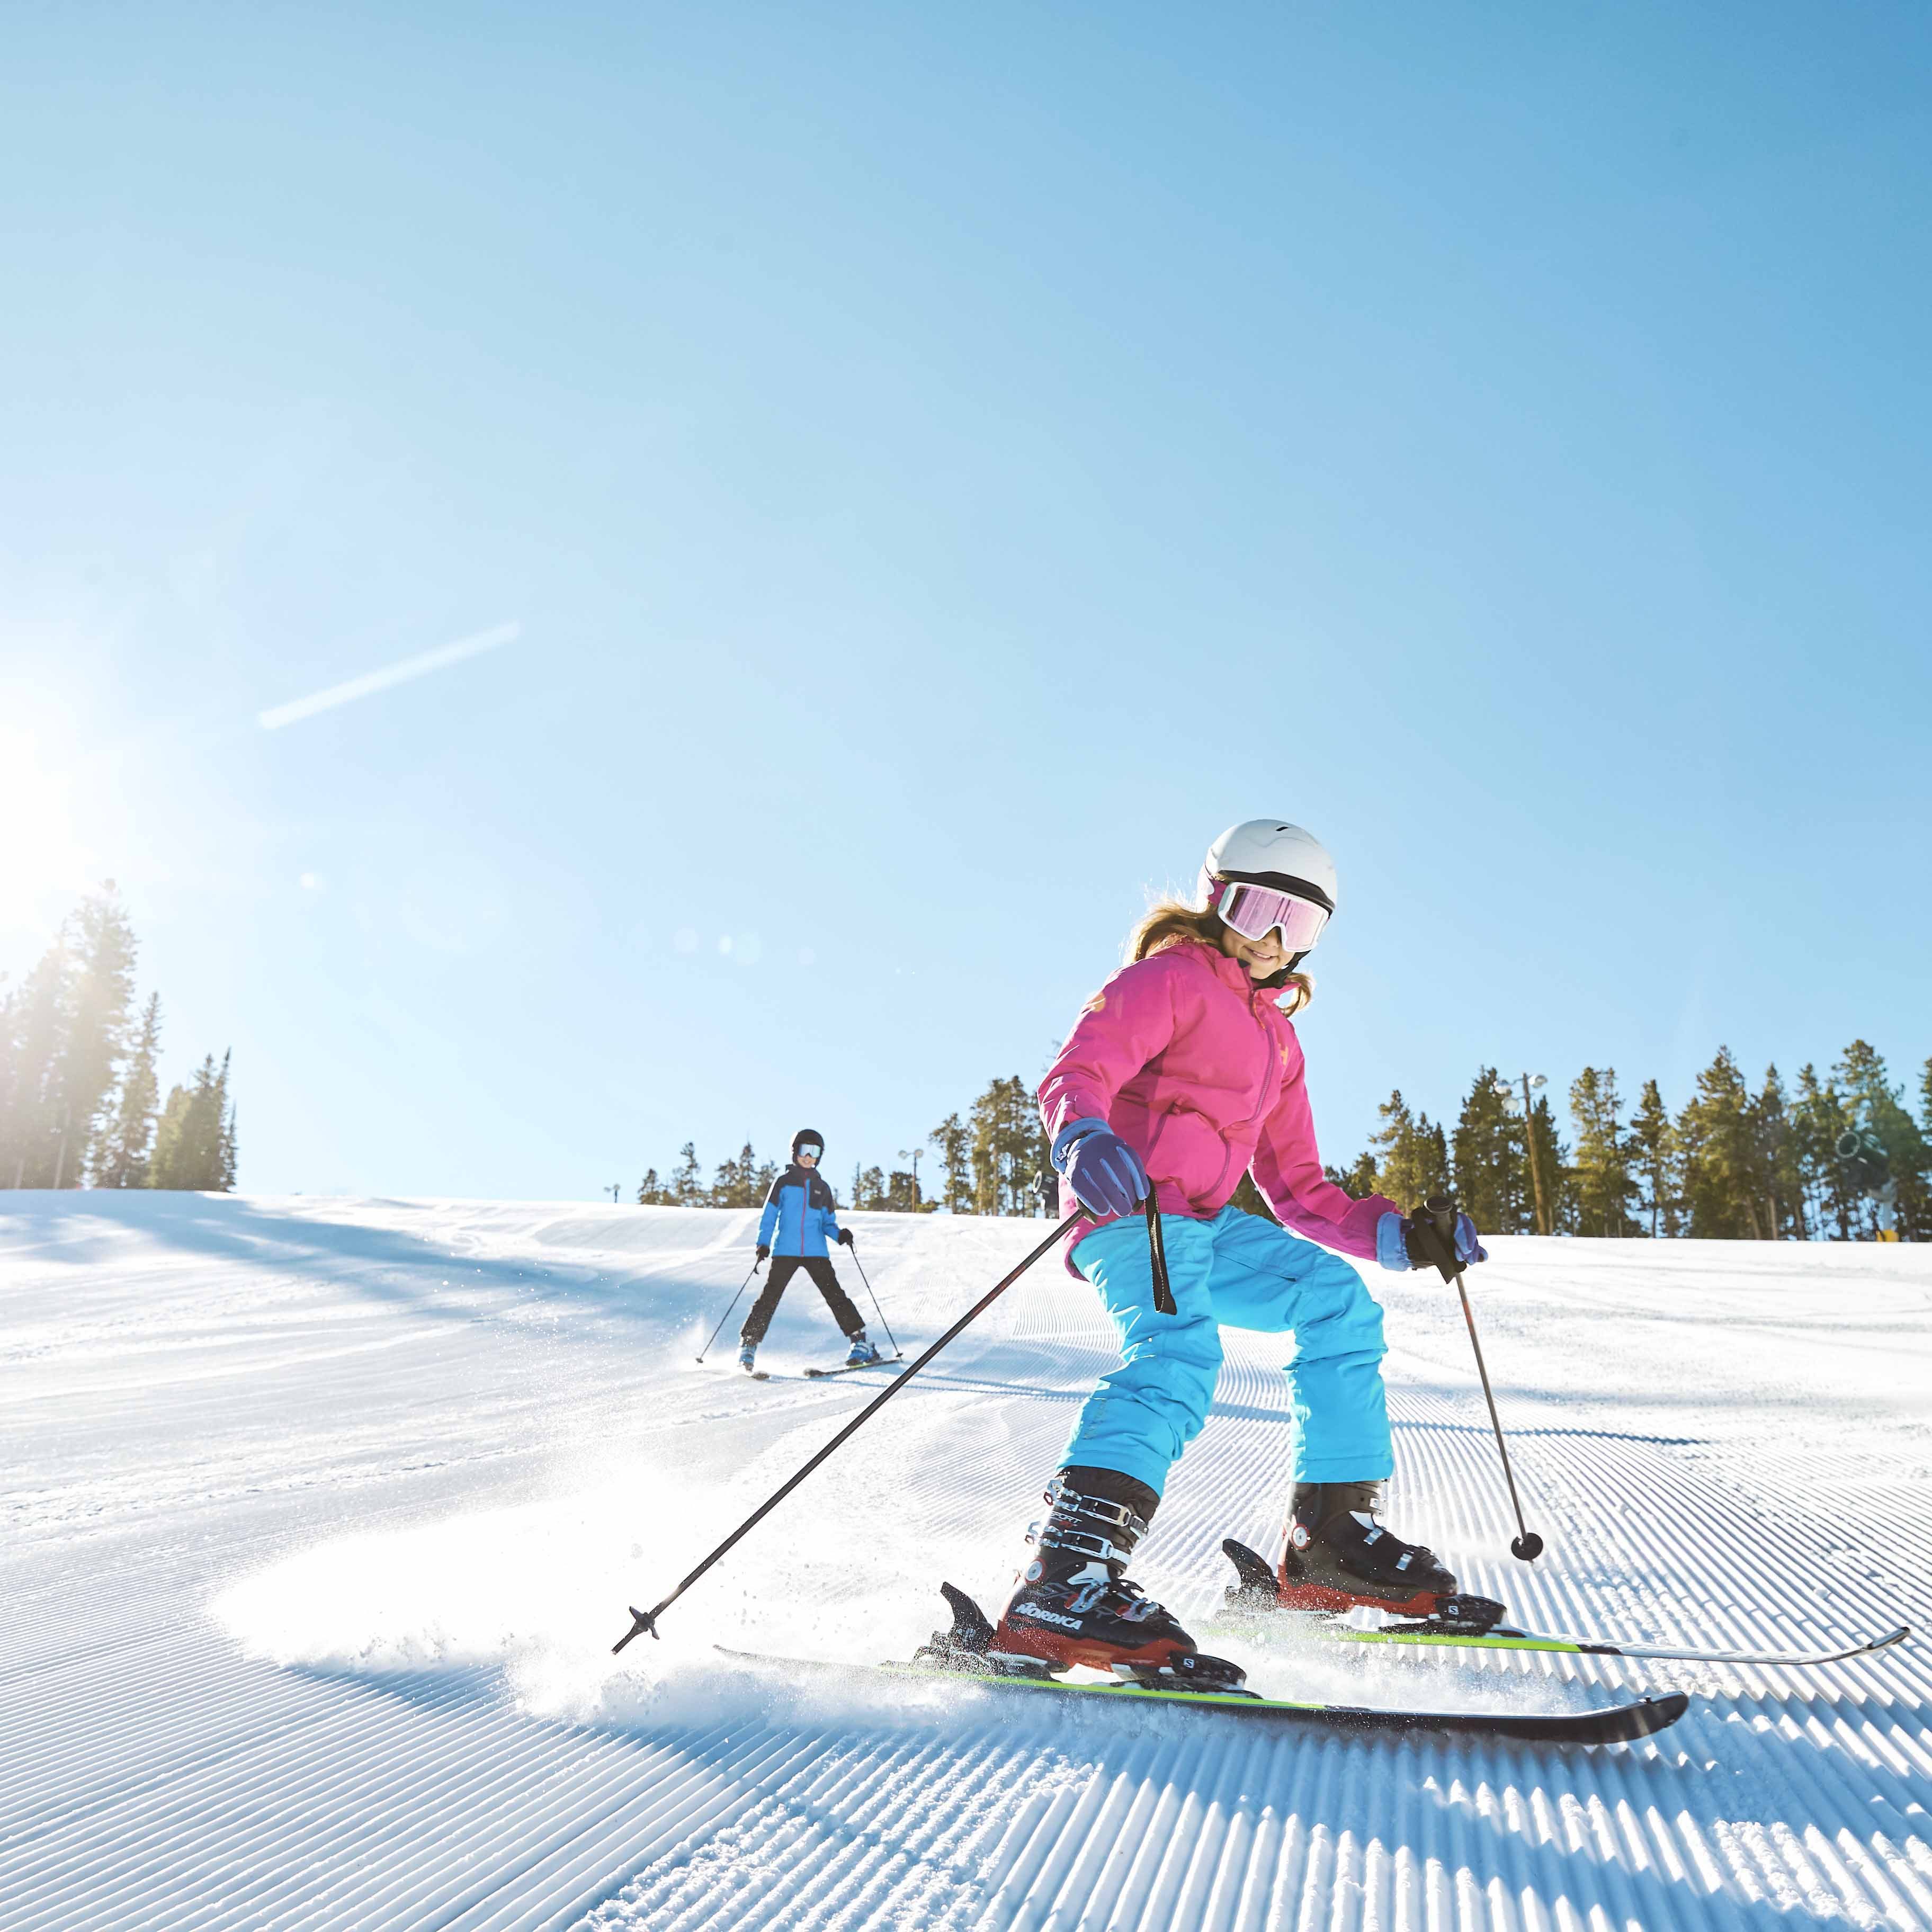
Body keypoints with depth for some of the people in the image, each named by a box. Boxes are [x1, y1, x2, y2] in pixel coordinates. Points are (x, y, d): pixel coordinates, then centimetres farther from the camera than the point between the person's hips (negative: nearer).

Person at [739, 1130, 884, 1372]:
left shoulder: (822, 1187, 15)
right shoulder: (784, 1182, 7)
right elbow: (769, 1216, 6)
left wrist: (840, 1235, -4)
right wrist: (763, 1244, -7)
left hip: (816, 1252, 2)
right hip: (785, 1251, -1)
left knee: (835, 1295, -6)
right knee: (770, 1297, -6)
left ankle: (861, 1343, -3)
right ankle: (747, 1346, 4)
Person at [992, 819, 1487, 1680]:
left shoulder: (1276, 1037, 26)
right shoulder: (1169, 978, 1)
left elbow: (1297, 1190, 23)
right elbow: (1074, 1075, -15)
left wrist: (1397, 1235, 9)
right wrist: (1083, 1138, -38)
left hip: (1204, 1225, 9)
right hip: (1132, 1209, -9)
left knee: (1336, 1303, 2)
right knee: (1179, 1351, -31)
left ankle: (1332, 1533, 5)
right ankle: (1065, 1586, -41)